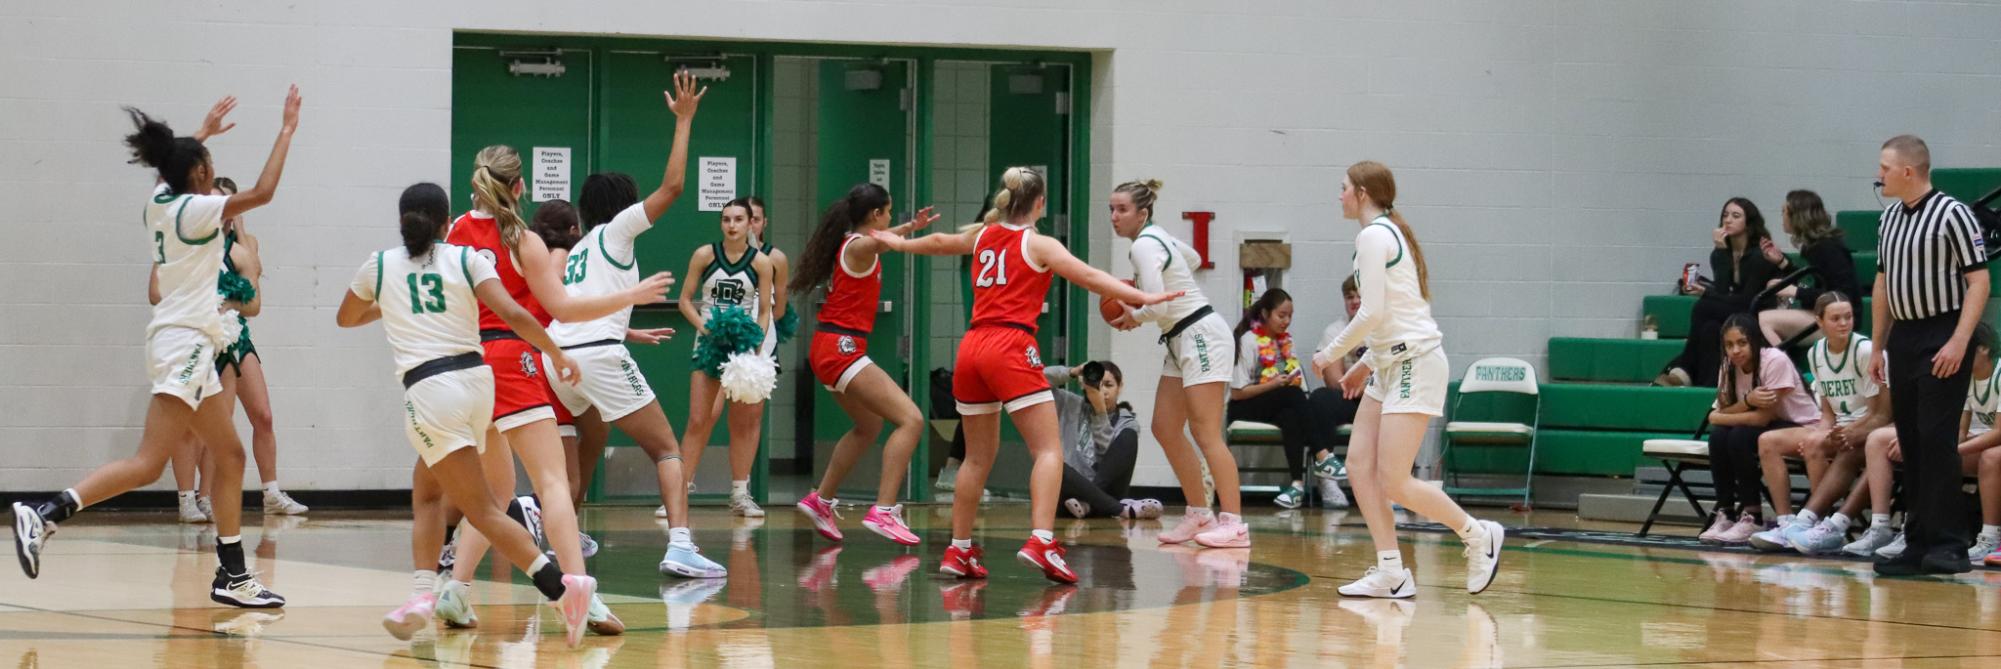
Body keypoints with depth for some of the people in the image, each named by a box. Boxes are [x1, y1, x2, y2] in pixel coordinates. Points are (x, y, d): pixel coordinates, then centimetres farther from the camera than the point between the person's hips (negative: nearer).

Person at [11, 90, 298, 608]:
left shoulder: (160, 202, 10)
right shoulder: (195, 210, -12)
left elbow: (172, 166, 35)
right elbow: (262, 192, -17)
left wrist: (201, 134, 48)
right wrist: (287, 130, -8)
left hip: (191, 345, 10)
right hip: (186, 342, -10)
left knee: (230, 457, 12)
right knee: (147, 463, -16)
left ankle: (233, 575, 13)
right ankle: (44, 515, -25)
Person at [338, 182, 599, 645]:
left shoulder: (380, 265, 8)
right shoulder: (466, 259, 6)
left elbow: (345, 318, 27)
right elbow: (514, 315, -8)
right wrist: (558, 355, 5)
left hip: (429, 390, -4)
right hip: (476, 378, 4)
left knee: (482, 510, -6)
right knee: (426, 487, 24)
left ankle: (562, 587, -22)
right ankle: (423, 596, 12)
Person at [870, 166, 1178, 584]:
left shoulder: (982, 236, 18)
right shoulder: (1038, 244, 0)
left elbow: (938, 243, 37)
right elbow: (1090, 277, -11)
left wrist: (897, 242, 56)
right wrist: (1141, 298, -17)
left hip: (972, 348, 7)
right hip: (1011, 348, -7)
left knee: (978, 456, 17)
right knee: (1049, 450, -9)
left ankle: (959, 551, 19)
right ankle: (1040, 541, -28)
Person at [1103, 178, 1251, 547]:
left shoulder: (1144, 246, -17)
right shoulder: (1156, 236, 12)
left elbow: (1158, 306, -25)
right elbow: (1193, 259, 30)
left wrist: (1134, 317, -3)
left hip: (1201, 335, -10)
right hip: (1182, 341, 10)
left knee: (1205, 433, -13)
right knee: (1165, 428, 9)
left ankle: (1234, 524, -15)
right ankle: (1199, 515, 16)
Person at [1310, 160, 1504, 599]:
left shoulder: (1373, 235, -13)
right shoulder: (1388, 232, 18)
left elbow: (1373, 313, -19)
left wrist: (1331, 354, -7)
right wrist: (1365, 364, 22)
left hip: (1415, 363, -10)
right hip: (1390, 365, 10)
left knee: (1393, 483, -10)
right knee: (1359, 466, 1)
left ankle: (1478, 535, 5)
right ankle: (1390, 574, 1)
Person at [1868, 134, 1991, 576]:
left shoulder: (1951, 215, -9)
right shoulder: (1890, 217, 13)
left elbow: (1978, 280, -12)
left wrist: (1959, 341, -20)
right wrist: (1878, 347, 18)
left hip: (1942, 337, -7)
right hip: (1903, 338, 7)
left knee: (1937, 438, -12)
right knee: (1911, 443, 7)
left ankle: (1949, 544, -10)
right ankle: (1919, 544, 11)